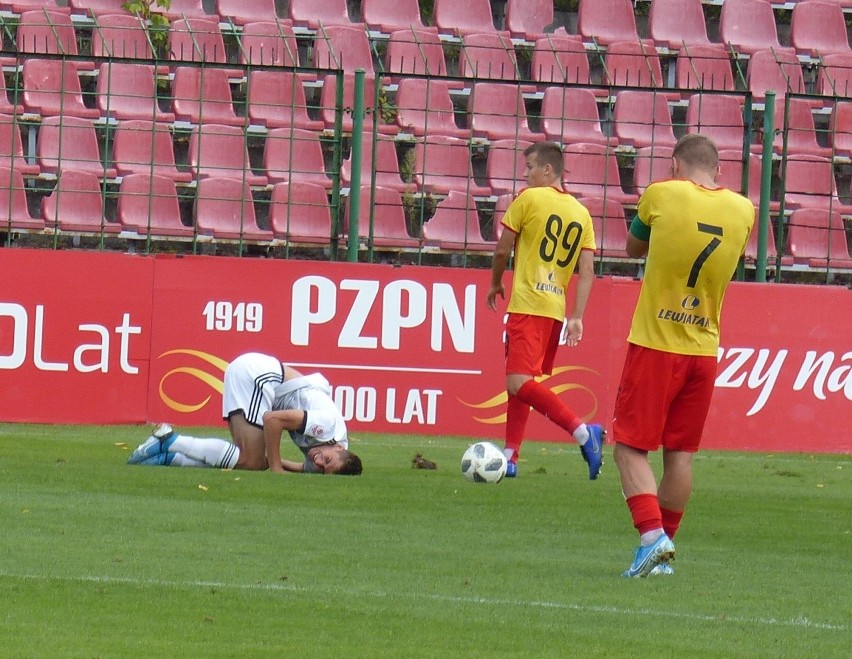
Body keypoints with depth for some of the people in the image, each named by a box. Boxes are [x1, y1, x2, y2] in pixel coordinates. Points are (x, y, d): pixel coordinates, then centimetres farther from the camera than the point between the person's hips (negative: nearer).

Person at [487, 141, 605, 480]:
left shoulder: (529, 198, -5)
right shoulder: (581, 213, 11)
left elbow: (502, 250, -1)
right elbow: (587, 270, 5)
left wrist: (495, 284, 17)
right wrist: (576, 318, 3)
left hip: (527, 305, -8)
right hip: (556, 309, 8)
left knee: (519, 382, -16)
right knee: (519, 381, 18)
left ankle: (582, 432, -30)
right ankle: (510, 457, 17)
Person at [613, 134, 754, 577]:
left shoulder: (661, 195, -7)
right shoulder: (743, 211, 3)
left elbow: (633, 247, 9)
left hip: (655, 342, -4)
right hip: (704, 349, 4)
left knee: (630, 447, 0)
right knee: (681, 454, 10)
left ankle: (652, 535, -16)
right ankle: (663, 547, 13)